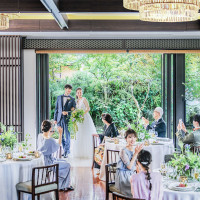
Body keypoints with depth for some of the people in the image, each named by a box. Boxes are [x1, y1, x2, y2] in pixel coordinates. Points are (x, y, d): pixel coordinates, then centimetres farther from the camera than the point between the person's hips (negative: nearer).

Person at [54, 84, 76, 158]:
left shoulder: (72, 99, 4)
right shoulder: (59, 97, 11)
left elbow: (74, 110, 2)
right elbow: (56, 108, 11)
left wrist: (67, 112, -16)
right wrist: (55, 119, 7)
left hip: (67, 119, -3)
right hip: (60, 118, 3)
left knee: (67, 136, -5)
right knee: (61, 136, 8)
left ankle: (66, 152, -1)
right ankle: (66, 150, 20)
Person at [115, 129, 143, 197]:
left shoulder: (134, 150, 8)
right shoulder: (123, 151, -13)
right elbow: (129, 166, -17)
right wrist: (136, 153, -17)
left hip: (131, 175, 7)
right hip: (123, 176, -7)